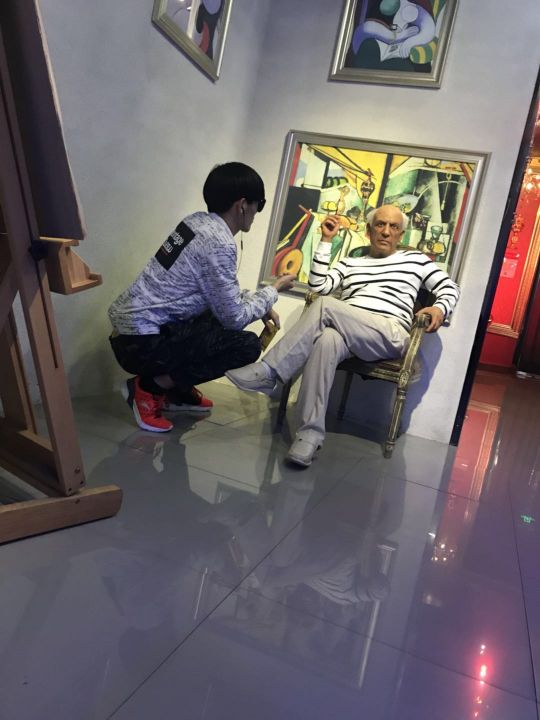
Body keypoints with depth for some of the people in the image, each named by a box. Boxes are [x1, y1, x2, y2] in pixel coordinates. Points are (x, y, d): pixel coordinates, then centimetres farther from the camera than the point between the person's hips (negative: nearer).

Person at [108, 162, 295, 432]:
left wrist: (260, 307, 12)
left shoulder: (198, 221, 8)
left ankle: (177, 391, 18)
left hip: (128, 325, 9)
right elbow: (234, 318, -13)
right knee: (248, 345, -11)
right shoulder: (219, 244, -19)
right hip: (142, 341, -9)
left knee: (222, 318, 18)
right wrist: (273, 291, 2)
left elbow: (221, 292, 21)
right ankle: (149, 387, -4)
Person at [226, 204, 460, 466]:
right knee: (326, 340, -38)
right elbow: (319, 285, 11)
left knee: (325, 305, -29)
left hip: (390, 337, -3)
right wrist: (326, 240, 12)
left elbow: (450, 287, 17)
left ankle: (269, 372, -29)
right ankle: (310, 434, -40)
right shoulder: (350, 263, 26)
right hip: (347, 334, 3)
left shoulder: (414, 259, 21)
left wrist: (440, 308, -5)